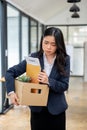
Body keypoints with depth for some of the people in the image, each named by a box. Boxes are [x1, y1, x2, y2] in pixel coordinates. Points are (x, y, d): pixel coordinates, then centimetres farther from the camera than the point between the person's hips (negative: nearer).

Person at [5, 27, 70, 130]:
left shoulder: (65, 60, -9)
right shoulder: (34, 57, -8)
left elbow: (64, 86, -10)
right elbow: (10, 72, -7)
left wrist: (48, 81, -28)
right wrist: (11, 92, -22)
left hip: (56, 109, 0)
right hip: (37, 108, 1)